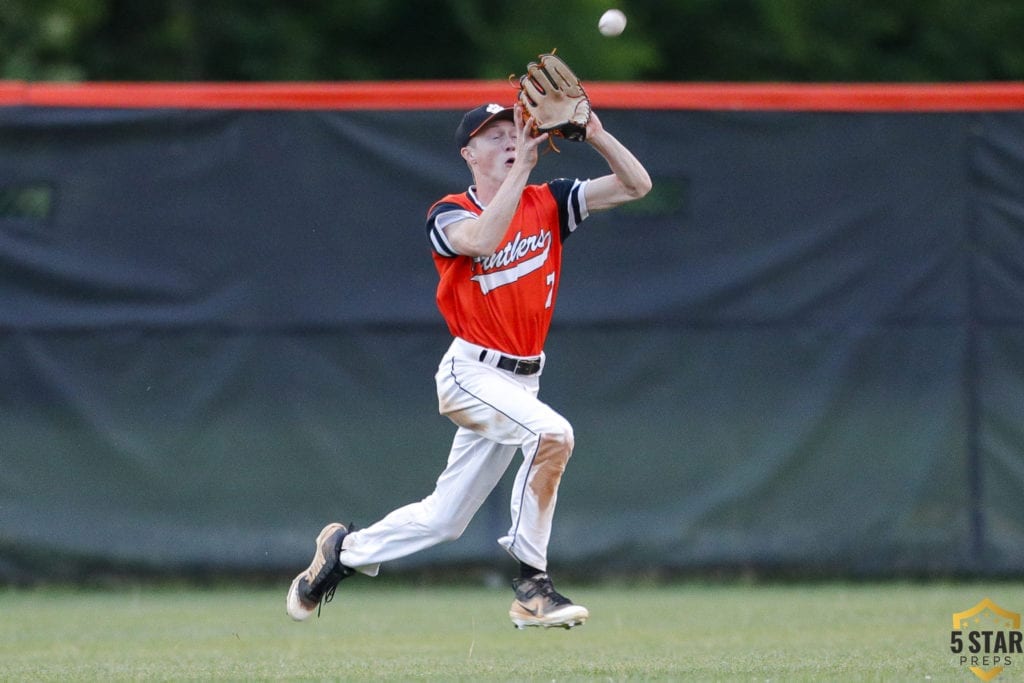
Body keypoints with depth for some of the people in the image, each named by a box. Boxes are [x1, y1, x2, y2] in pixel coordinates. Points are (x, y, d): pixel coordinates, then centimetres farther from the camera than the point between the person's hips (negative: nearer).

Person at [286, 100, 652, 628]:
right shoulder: (449, 215, -7)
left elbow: (636, 185, -2)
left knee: (443, 519, 9)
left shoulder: (549, 203, 6)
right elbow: (483, 239, -31)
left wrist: (595, 134, -16)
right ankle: (531, 587, -22)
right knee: (551, 432, -31)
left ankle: (345, 551, 33)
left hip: (521, 381, 6)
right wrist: (521, 167, -31)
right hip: (472, 373, -6)